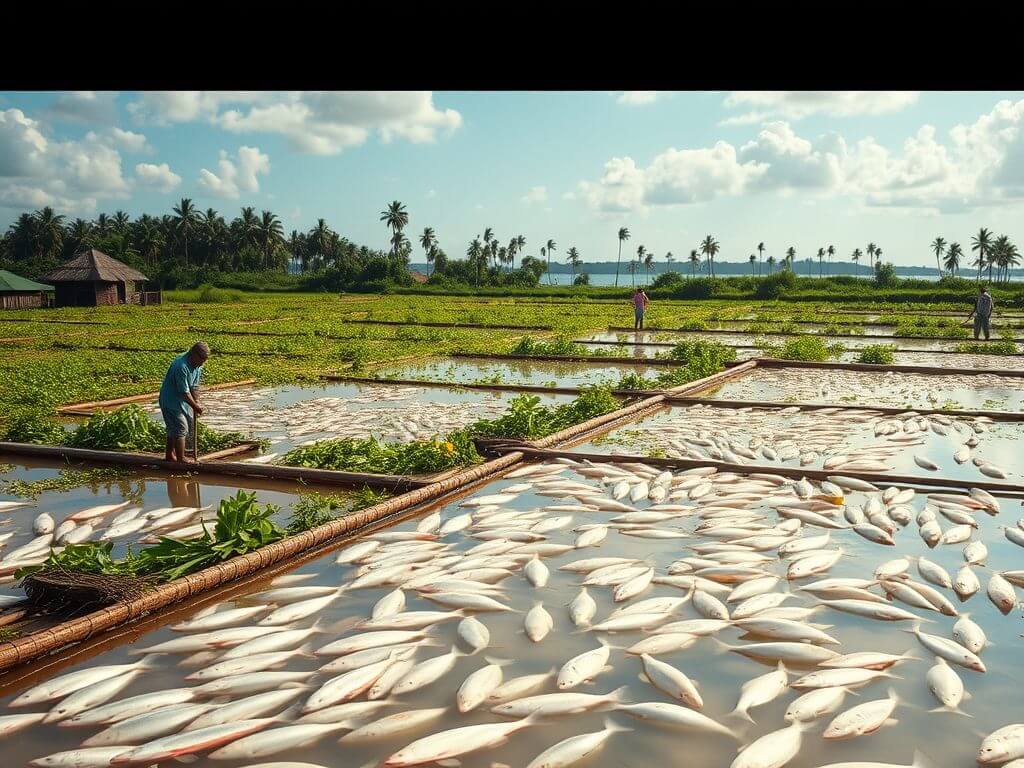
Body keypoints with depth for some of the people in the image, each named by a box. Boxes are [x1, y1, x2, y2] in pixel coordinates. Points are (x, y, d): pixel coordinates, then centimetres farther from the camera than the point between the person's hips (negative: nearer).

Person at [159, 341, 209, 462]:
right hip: (171, 401, -9)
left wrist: (197, 402, -1)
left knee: (173, 428, 19)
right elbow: (184, 392, -26)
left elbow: (195, 386, 6)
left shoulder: (197, 365, -2)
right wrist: (195, 406, -17)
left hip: (182, 401, 9)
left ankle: (170, 455, 31)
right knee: (181, 428, -9)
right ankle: (181, 459, -2)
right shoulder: (181, 366, -31)